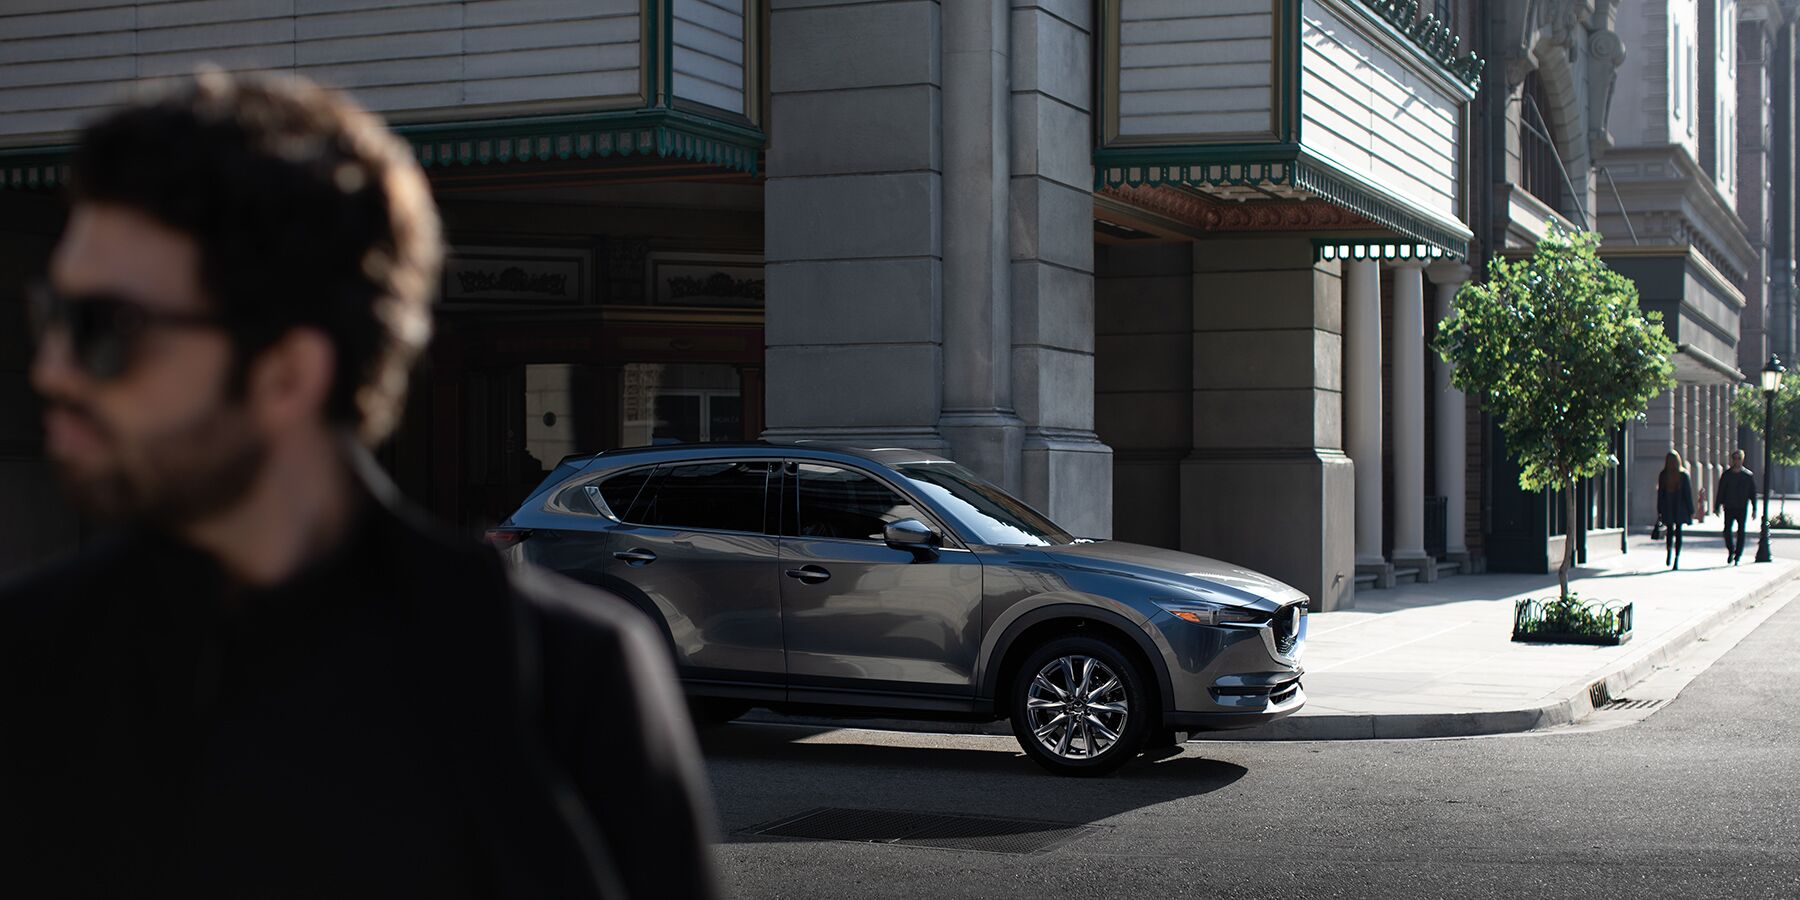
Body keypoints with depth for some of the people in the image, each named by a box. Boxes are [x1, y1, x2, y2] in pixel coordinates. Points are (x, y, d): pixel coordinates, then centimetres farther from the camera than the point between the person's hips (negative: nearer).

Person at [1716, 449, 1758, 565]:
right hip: (1729, 507, 0)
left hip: (1742, 508, 0)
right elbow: (1720, 492, 5)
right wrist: (1717, 507, 1)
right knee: (1727, 530, -6)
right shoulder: (1726, 474, 4)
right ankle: (1731, 550, 18)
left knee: (1741, 532, 0)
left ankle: (1738, 556, 8)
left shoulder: (1748, 475, 3)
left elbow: (1753, 493, 5)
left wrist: (1754, 509, 1)